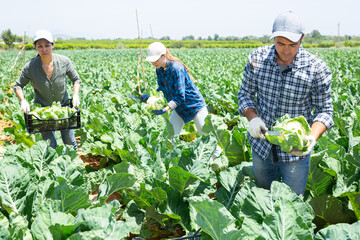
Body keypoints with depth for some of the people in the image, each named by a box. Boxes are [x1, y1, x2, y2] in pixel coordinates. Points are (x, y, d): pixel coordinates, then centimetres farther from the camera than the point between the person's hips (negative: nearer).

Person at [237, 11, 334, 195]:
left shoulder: (317, 69, -16)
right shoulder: (257, 58, -9)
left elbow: (324, 110, -8)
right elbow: (245, 94, 1)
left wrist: (313, 136, -28)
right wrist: (252, 118, -20)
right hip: (261, 144, 3)